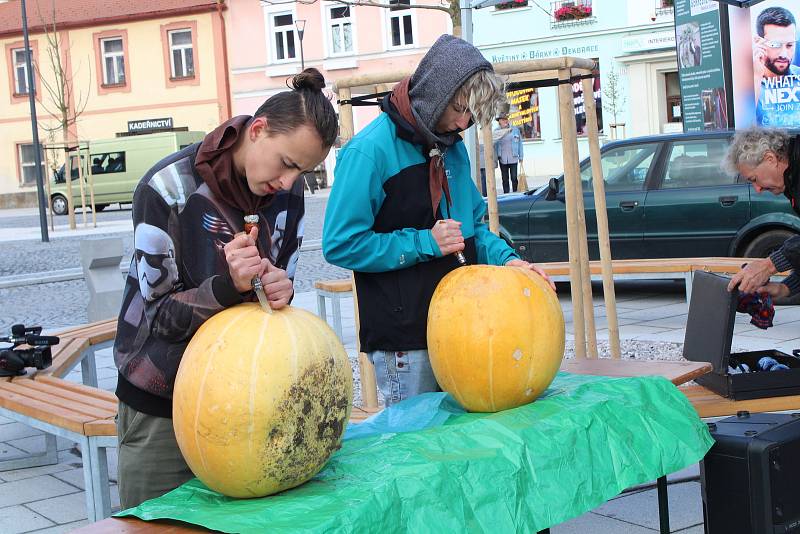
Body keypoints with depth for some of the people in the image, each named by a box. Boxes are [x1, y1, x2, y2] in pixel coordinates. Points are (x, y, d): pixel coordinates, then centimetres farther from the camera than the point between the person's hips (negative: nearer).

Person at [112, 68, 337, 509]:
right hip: (161, 405, -4)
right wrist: (228, 286, -33)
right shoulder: (170, 189, -17)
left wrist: (280, 292, -20)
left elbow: (279, 291, 4)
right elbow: (160, 314, -16)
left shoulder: (288, 193, -4)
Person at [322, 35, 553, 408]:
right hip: (404, 341, -7)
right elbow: (341, 244, -16)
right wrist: (425, 243, -17)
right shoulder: (371, 150, -14)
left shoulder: (452, 146, 10)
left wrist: (506, 259, 0)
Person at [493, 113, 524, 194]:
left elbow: (520, 143, 9)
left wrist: (520, 157, 6)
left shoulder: (515, 130, 6)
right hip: (502, 159, 1)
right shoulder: (496, 132, 5)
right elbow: (494, 146, 6)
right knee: (505, 179, 4)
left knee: (514, 178, -4)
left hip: (513, 158, -1)